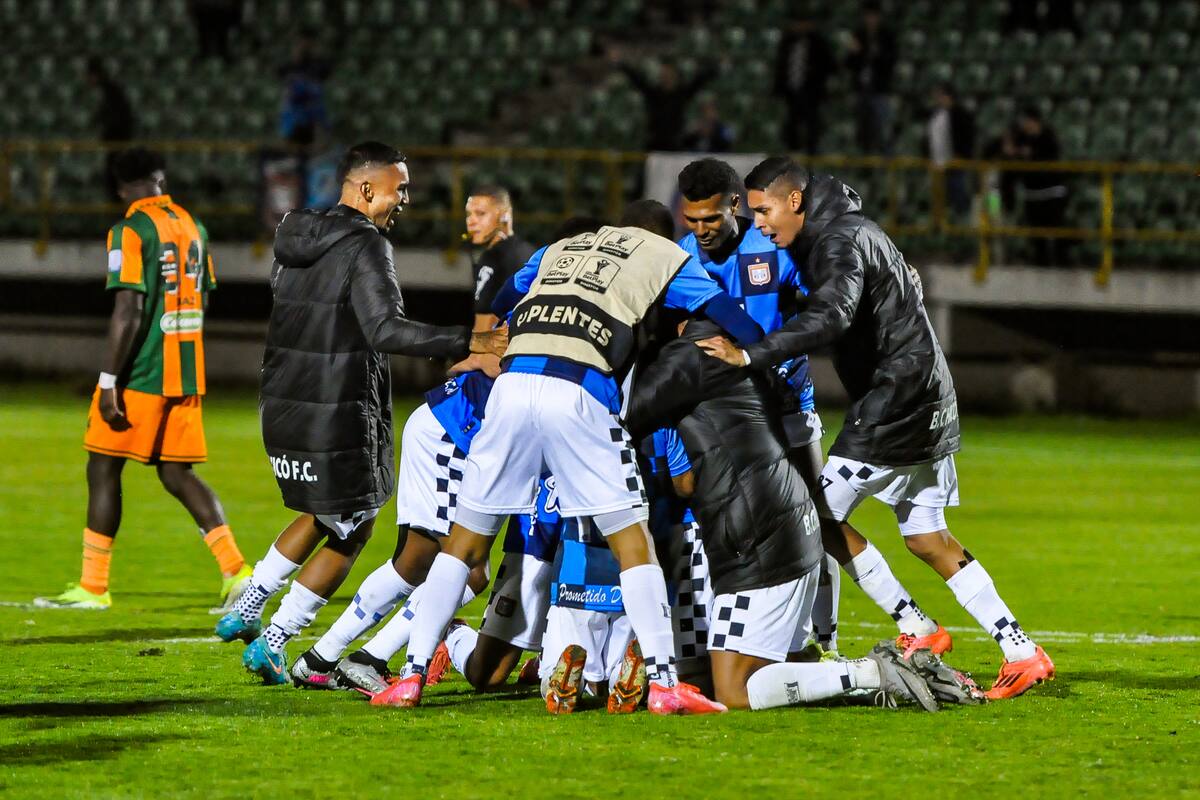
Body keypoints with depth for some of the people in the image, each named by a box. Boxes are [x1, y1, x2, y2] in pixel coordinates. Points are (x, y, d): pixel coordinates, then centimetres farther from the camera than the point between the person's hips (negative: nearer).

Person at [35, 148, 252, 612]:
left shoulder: (130, 232, -12)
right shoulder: (193, 226, 10)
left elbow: (128, 312, -18)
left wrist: (109, 380, -16)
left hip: (141, 374, -7)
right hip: (187, 373, 7)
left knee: (103, 470, 3)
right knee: (177, 474, 11)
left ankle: (93, 587, 5)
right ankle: (235, 570, -1)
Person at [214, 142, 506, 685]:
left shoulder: (294, 239, 11)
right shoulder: (365, 246, -15)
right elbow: (385, 329, -27)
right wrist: (466, 343, -31)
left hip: (282, 409, 8)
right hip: (338, 417, -8)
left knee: (323, 516, 28)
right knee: (351, 532, 7)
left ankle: (245, 610, 24)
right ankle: (271, 644, 4)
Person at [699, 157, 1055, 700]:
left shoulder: (843, 242, -16)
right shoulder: (844, 232, 17)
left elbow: (829, 318, -33)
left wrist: (750, 356, -39)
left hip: (895, 402, -10)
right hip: (925, 406, 10)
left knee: (821, 515, -4)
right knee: (928, 539, 12)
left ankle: (916, 629, 0)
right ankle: (1021, 651, 9)